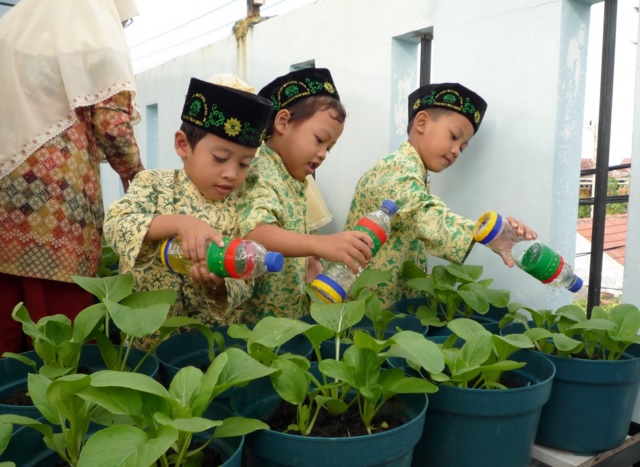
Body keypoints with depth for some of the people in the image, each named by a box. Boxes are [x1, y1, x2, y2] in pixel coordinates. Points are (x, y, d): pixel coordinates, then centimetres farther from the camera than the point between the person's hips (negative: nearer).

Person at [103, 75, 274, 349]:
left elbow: (242, 288, -2)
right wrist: (179, 223, -31)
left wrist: (218, 284, -23)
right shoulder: (155, 184, -3)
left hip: (213, 338, 2)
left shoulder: (241, 209, -3)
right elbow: (115, 224, -18)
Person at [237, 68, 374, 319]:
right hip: (258, 318, -8)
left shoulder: (293, 181, 8)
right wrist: (320, 244, -50)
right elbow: (251, 233, -39)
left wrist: (310, 258, 0)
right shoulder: (260, 175, -20)